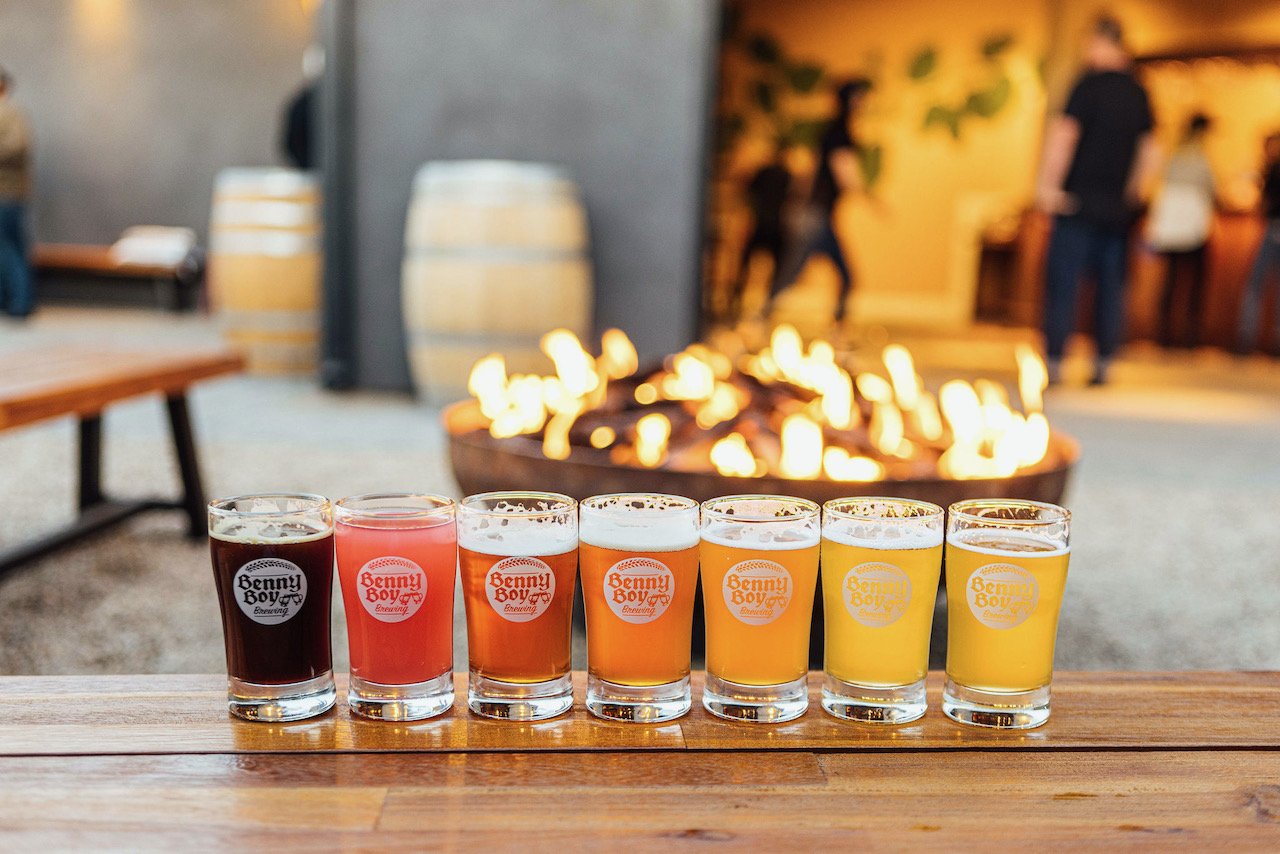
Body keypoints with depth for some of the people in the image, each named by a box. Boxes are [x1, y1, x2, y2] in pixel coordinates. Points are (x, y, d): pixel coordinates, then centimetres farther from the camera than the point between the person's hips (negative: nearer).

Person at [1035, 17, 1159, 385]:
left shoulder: (1090, 84, -7)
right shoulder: (1138, 94, 12)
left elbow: (1064, 133, -16)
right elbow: (1149, 151, 20)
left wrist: (1048, 183, -14)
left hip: (1081, 201, -6)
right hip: (1120, 209, 6)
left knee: (1062, 281, -4)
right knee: (1111, 285, 9)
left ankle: (1054, 362, -8)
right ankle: (1103, 364, 10)